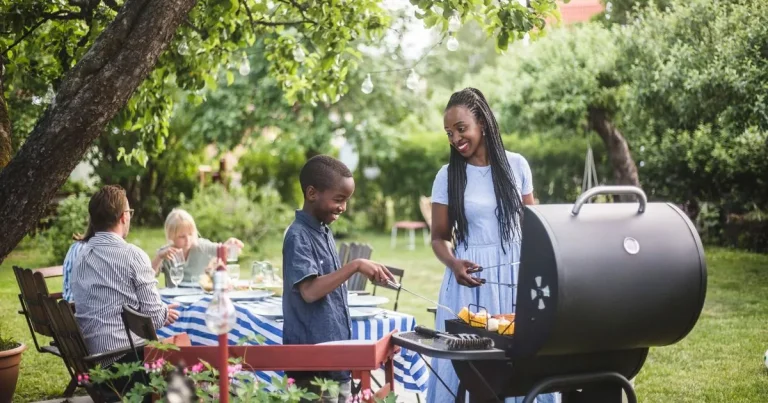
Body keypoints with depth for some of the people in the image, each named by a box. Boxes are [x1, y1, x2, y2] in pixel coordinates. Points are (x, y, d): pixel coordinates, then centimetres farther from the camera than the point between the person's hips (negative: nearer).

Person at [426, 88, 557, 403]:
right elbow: (440, 237, 4)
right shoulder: (447, 176, 1)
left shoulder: (516, 165, 4)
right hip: (472, 278, -1)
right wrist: (453, 264, -16)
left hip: (516, 276, 1)